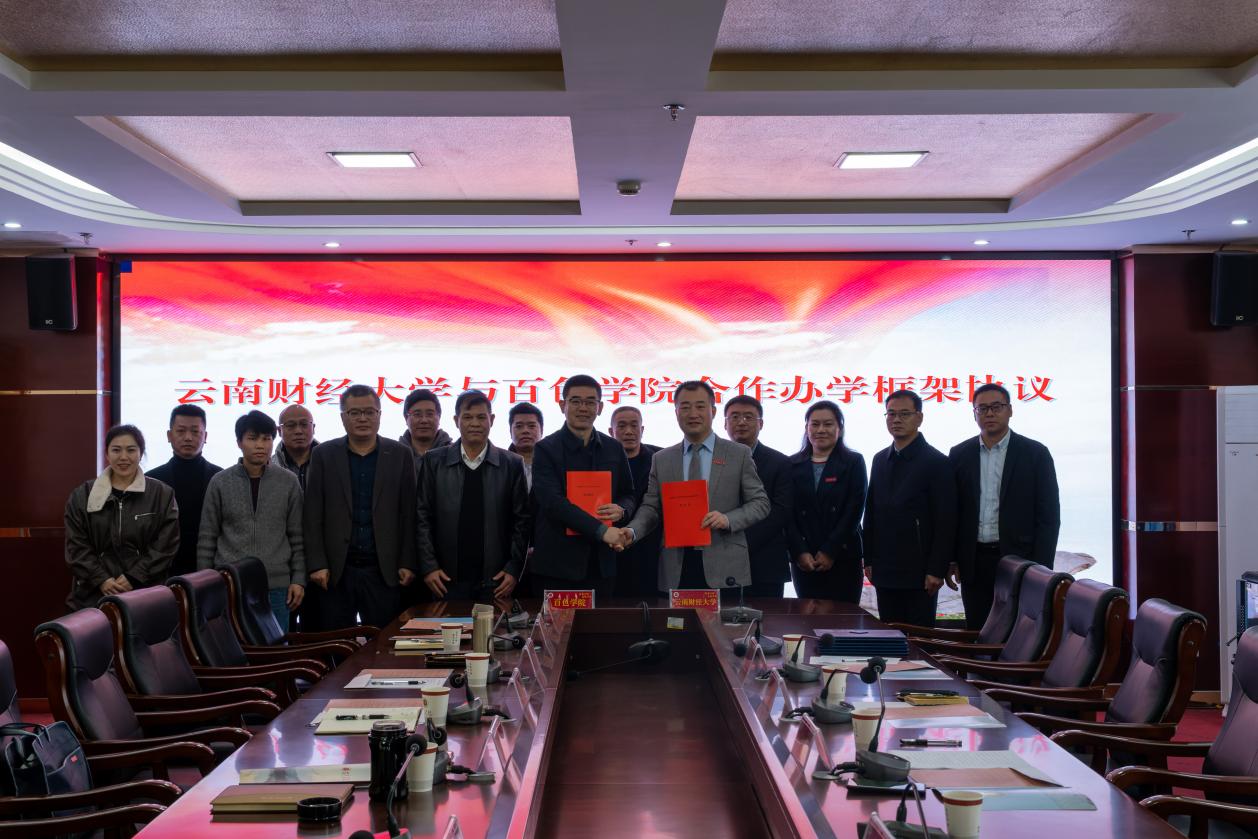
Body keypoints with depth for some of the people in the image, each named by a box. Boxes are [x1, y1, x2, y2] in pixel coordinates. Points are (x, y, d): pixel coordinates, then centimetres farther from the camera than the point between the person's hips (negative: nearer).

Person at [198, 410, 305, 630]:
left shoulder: (288, 482, 4)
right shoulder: (220, 482, 2)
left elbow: (297, 537, 7)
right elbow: (207, 539, 6)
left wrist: (298, 579, 2)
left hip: (276, 587, 1)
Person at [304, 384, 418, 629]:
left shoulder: (400, 455, 7)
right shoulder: (324, 455, 6)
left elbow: (408, 515, 5)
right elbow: (312, 516, 3)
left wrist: (407, 564, -1)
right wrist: (317, 565, -4)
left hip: (384, 570, 0)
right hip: (336, 572, 0)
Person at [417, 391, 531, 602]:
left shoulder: (512, 464, 3)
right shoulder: (434, 462, 4)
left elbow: (522, 520, 4)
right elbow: (422, 517, 4)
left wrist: (513, 569, -3)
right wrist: (429, 567, -3)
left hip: (495, 581, 0)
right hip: (447, 579, 0)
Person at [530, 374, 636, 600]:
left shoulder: (613, 449, 10)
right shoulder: (546, 449, -4)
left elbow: (628, 494, 19)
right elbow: (553, 502, -15)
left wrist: (621, 510, -6)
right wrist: (600, 530, -22)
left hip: (601, 563, 4)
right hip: (557, 564, -4)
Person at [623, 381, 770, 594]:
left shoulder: (739, 454, 5)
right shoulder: (661, 459, 12)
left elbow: (761, 503, 4)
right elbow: (651, 507, 10)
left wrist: (728, 519, -13)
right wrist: (633, 531, -10)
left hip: (723, 569, -2)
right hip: (676, 570, 2)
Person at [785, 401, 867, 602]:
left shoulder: (854, 462, 5)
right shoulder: (793, 465, 9)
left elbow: (854, 510, -3)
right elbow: (789, 513, 4)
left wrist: (830, 552, -9)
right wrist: (800, 553, -8)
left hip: (843, 559, -2)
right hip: (804, 561, 2)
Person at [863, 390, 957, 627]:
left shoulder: (936, 462, -6)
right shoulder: (880, 460, 12)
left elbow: (946, 522, -9)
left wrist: (937, 570, -13)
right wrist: (869, 559, 9)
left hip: (919, 572, -5)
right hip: (884, 572, 5)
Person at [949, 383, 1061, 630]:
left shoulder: (1035, 454, -1)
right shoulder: (959, 455, 7)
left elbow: (1049, 516, -2)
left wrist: (1040, 569, -8)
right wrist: (951, 559, 3)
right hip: (974, 563, 2)